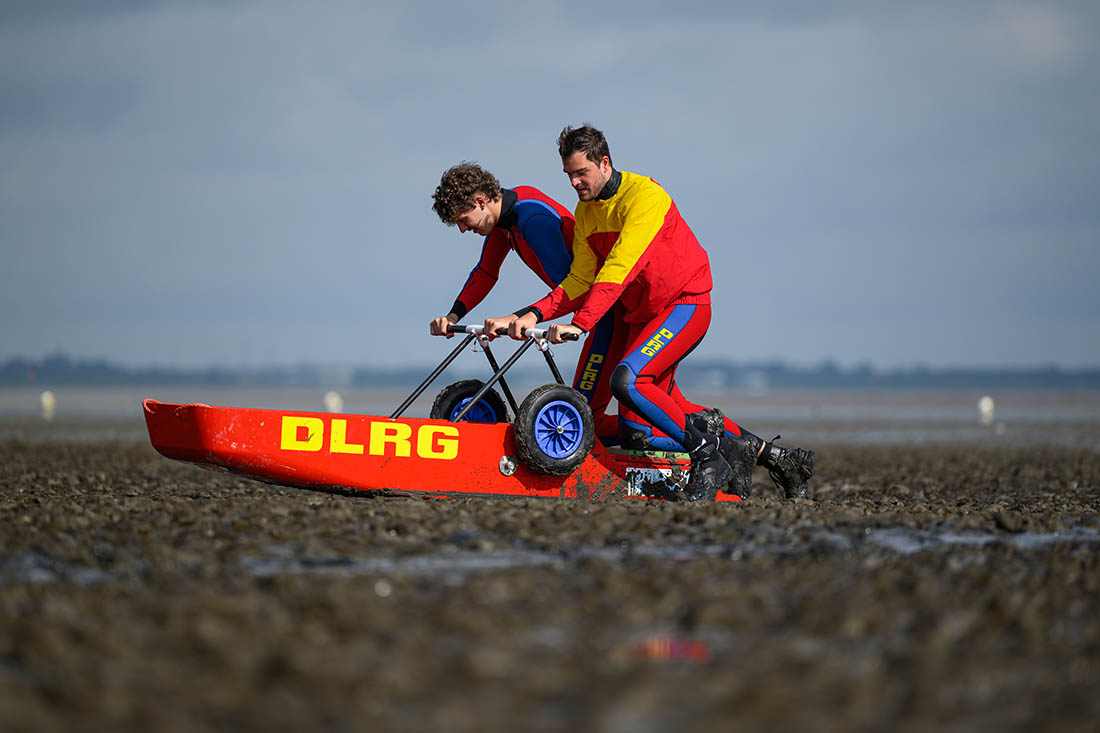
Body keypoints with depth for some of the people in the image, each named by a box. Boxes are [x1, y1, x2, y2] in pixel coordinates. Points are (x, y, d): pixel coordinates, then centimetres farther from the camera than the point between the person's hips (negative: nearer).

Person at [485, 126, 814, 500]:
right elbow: (580, 280, 2)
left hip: (685, 305, -9)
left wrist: (580, 323, -39)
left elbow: (620, 269, -31)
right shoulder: (585, 212, 6)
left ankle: (709, 456, -17)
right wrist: (536, 314, -15)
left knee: (627, 380, -27)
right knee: (665, 407, 6)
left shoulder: (644, 195, -20)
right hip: (642, 315, 9)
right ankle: (764, 451, 20)